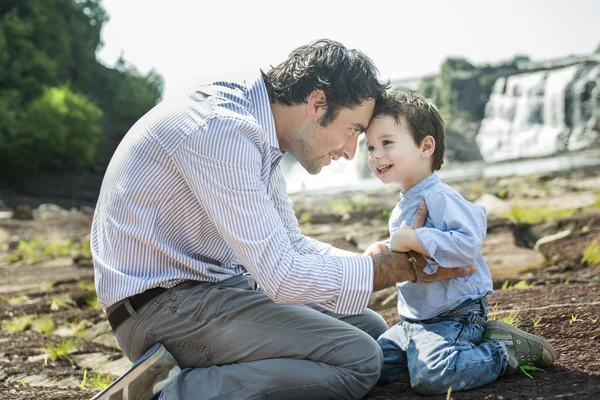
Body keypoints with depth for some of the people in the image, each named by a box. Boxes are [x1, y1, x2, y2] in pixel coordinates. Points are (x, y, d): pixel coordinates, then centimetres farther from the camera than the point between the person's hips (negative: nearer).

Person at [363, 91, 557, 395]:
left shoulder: (439, 198, -19)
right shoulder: (402, 208, 13)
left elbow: (468, 245, -33)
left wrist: (413, 239, -32)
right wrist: (384, 249, 9)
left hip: (454, 316, -10)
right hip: (414, 320, 11)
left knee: (429, 376, -32)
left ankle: (508, 351, -7)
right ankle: (476, 342, 15)